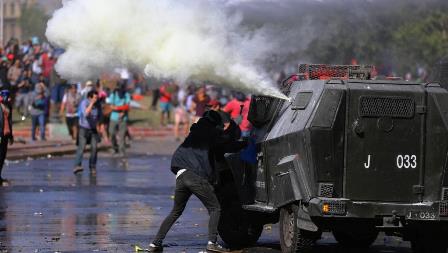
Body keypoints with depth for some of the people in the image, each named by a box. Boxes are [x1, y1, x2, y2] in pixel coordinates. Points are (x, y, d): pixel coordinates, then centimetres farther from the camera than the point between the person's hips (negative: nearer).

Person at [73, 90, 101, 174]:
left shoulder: (97, 105, -3)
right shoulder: (84, 103, -17)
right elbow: (86, 113, -34)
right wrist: (92, 103, -34)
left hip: (93, 129, 4)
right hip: (84, 129, -4)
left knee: (94, 148, -5)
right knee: (82, 147, -16)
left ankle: (92, 167, 6)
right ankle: (77, 166, -24)